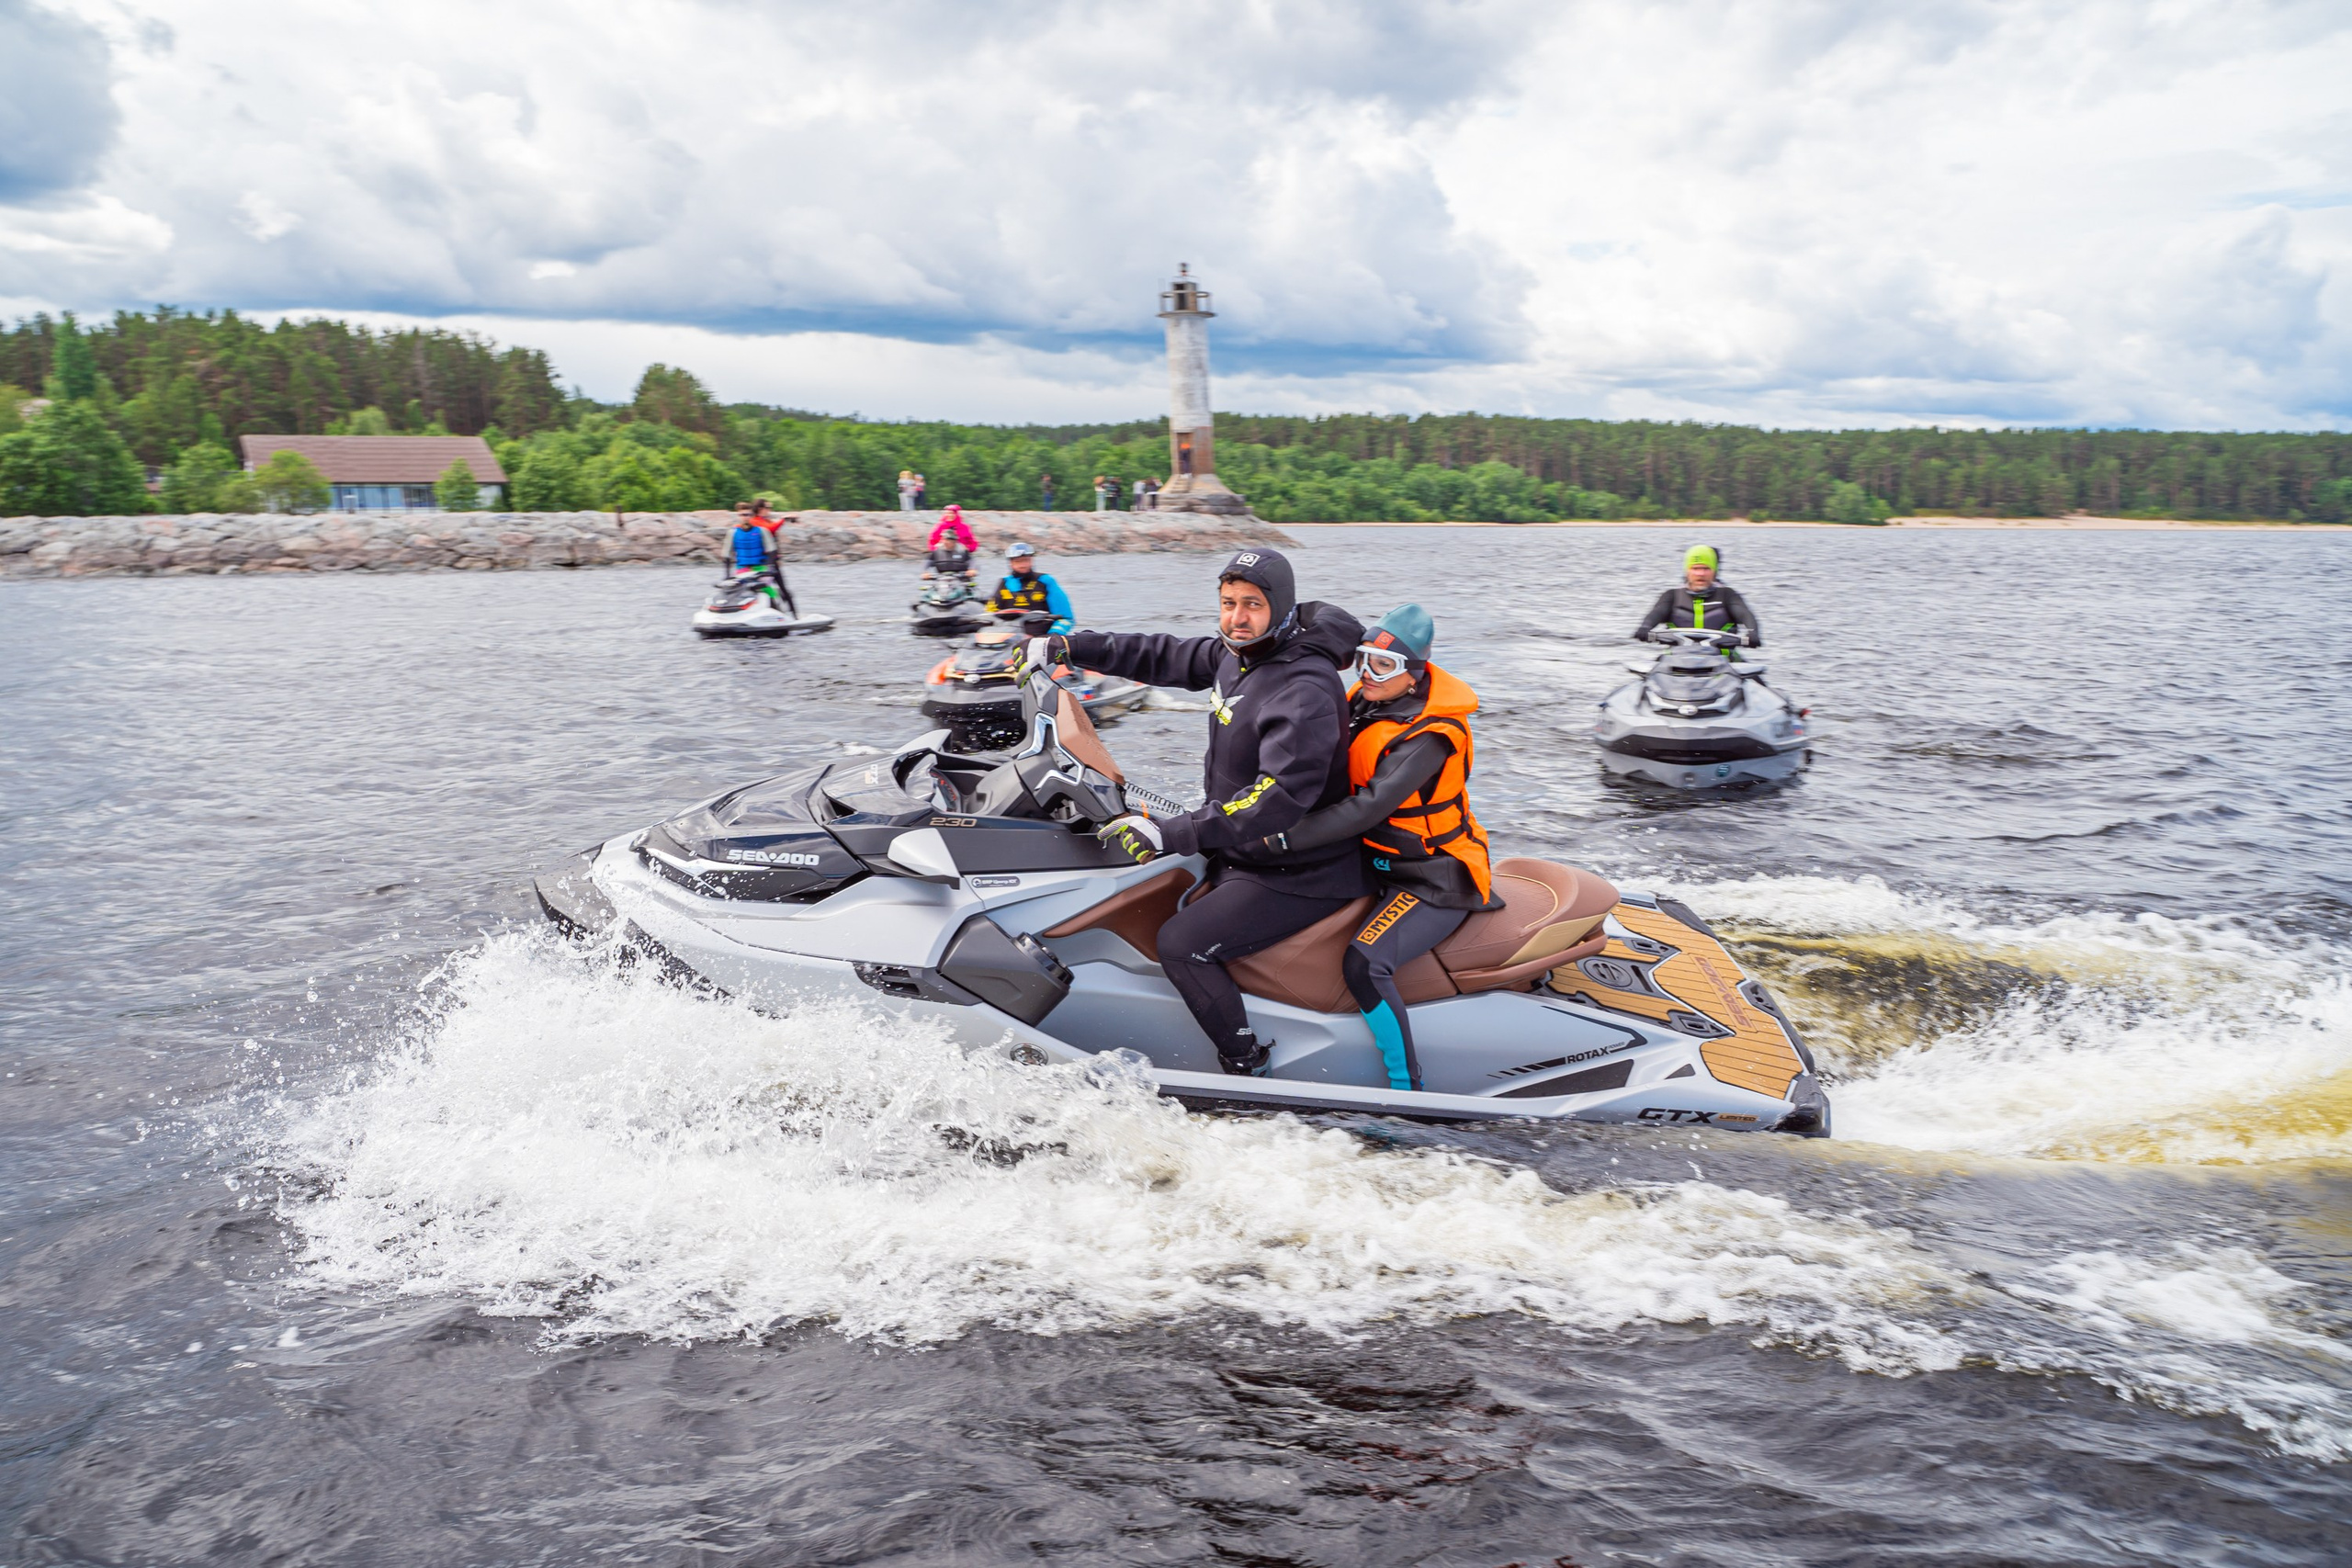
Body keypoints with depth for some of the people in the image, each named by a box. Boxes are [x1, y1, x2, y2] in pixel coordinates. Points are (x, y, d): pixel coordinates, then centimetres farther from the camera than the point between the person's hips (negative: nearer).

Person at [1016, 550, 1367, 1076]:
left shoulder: (1305, 692, -27)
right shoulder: (1240, 653, 3)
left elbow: (1279, 799, -36)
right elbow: (1168, 656, 16)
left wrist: (1171, 834, -40)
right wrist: (1067, 648, 11)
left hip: (1297, 877, -10)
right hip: (1247, 852, 10)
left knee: (1182, 941, -19)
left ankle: (1248, 1072, -8)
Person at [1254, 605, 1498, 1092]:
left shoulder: (1429, 736, -25)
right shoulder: (1365, 700, 1)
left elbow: (1369, 808, -33)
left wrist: (1283, 838, -36)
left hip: (1434, 880, -9)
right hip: (1375, 861, 9)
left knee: (1363, 964, -29)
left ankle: (1407, 1088, -16)